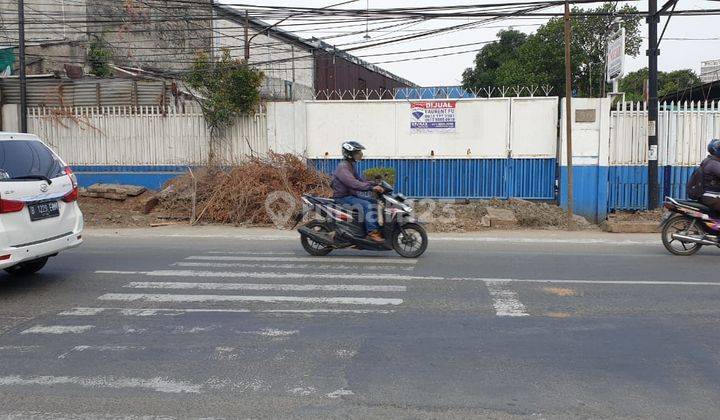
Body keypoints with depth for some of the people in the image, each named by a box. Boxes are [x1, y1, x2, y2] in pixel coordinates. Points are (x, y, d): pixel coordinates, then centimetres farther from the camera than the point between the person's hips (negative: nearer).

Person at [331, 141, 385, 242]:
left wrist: (375, 185, 4)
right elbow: (353, 184, -32)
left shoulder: (351, 165, 15)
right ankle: (372, 232, -24)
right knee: (367, 205, -24)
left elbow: (359, 179, 19)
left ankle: (376, 228, 9)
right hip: (343, 198, -10)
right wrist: (372, 188, -37)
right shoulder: (343, 167, -19)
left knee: (373, 202, 7)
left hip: (351, 195, 10)